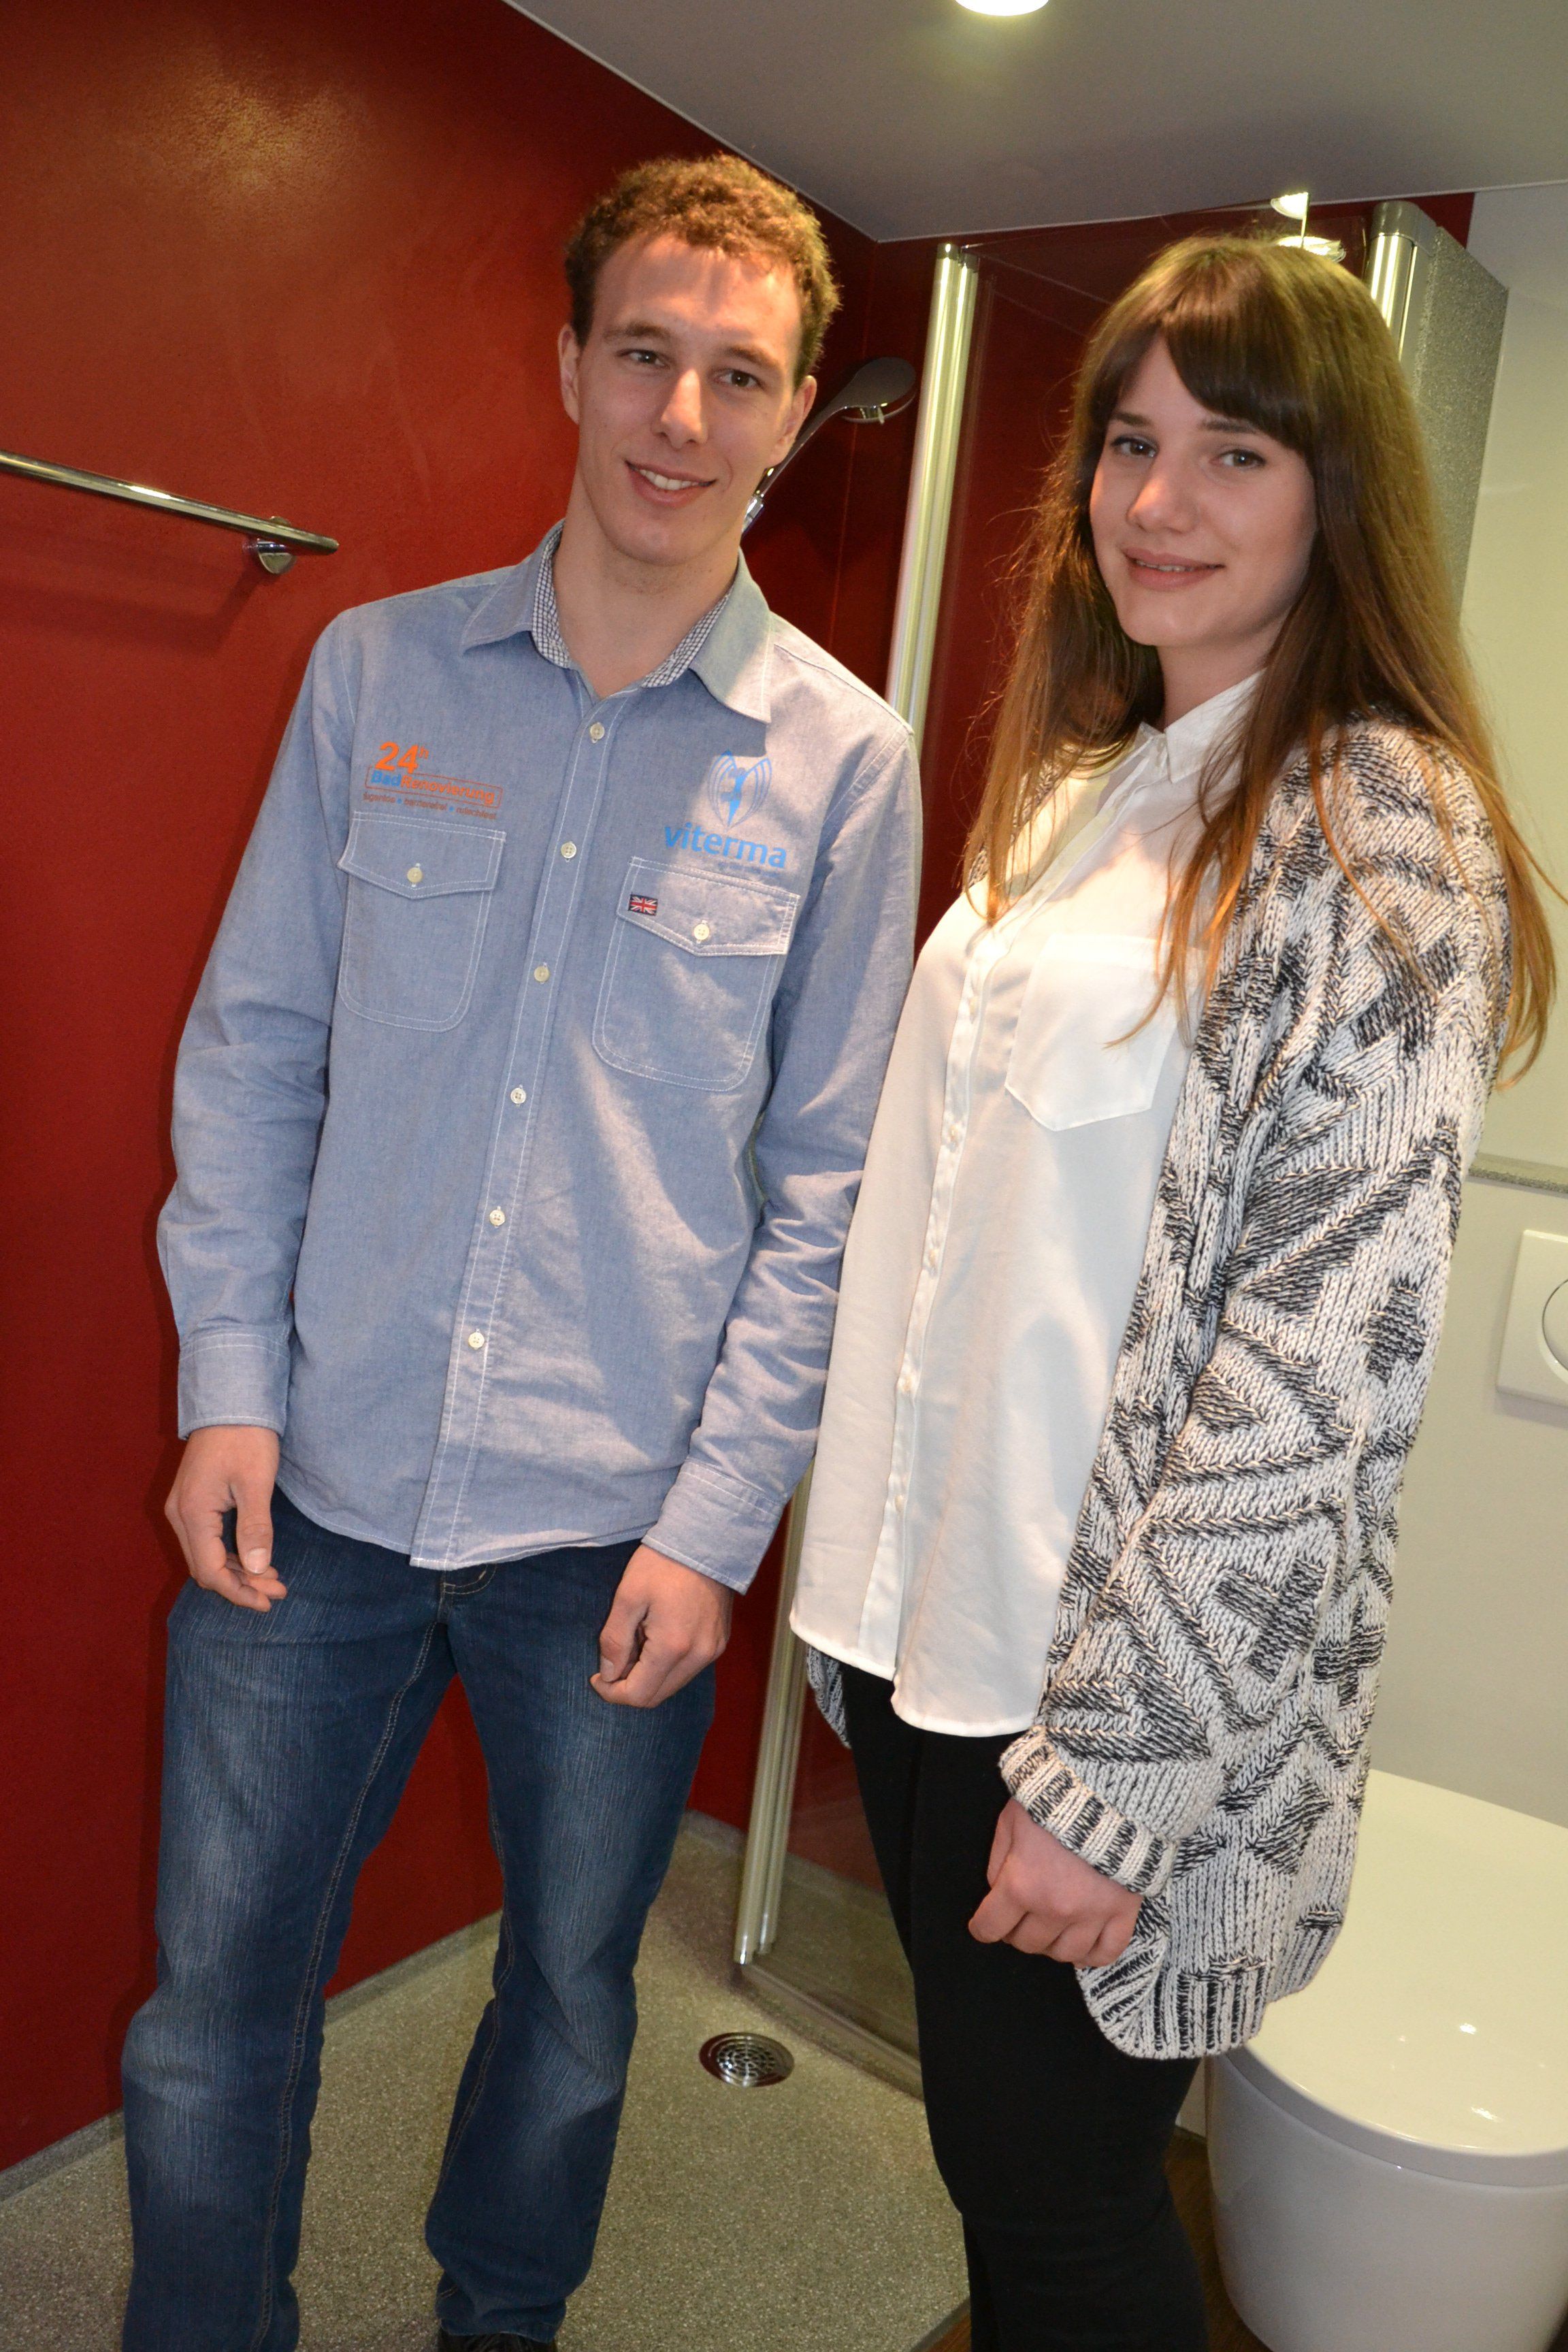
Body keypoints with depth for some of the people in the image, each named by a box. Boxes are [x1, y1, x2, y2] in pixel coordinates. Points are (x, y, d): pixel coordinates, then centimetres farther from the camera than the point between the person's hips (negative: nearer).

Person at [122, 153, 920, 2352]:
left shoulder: (843, 757, -3)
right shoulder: (379, 668, 2)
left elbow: (828, 1178, -3)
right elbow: (250, 1046, 4)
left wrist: (716, 1519, -6)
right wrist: (229, 1388, -2)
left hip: (620, 1523, 0)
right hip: (320, 1485, 1)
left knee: (571, 2005, 18)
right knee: (212, 2006, 13)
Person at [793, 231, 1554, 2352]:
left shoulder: (1384, 837, -13)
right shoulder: (1074, 790, 10)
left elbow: (1324, 1364, -19)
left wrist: (1112, 1772, -18)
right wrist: (873, 1572, 12)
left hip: (1112, 1691, -6)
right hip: (925, 1618, 7)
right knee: (992, 2152, 23)